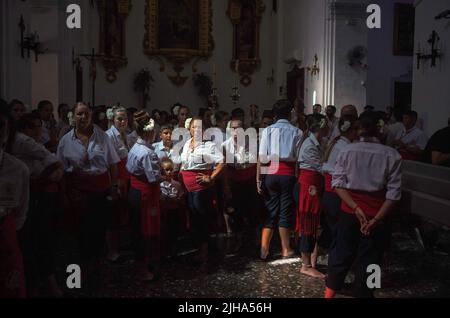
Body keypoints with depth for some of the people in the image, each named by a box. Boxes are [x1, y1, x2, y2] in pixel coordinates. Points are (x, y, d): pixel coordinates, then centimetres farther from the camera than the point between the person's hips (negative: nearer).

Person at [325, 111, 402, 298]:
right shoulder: (392, 155, -5)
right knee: (369, 258, 11)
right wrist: (377, 218, -14)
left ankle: (330, 292, 32)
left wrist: (356, 208, -15)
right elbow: (394, 193, -12)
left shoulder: (347, 151, -3)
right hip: (377, 213, -1)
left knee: (342, 252, 18)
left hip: (350, 211, 2)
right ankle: (362, 293, 23)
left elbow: (338, 183, -12)